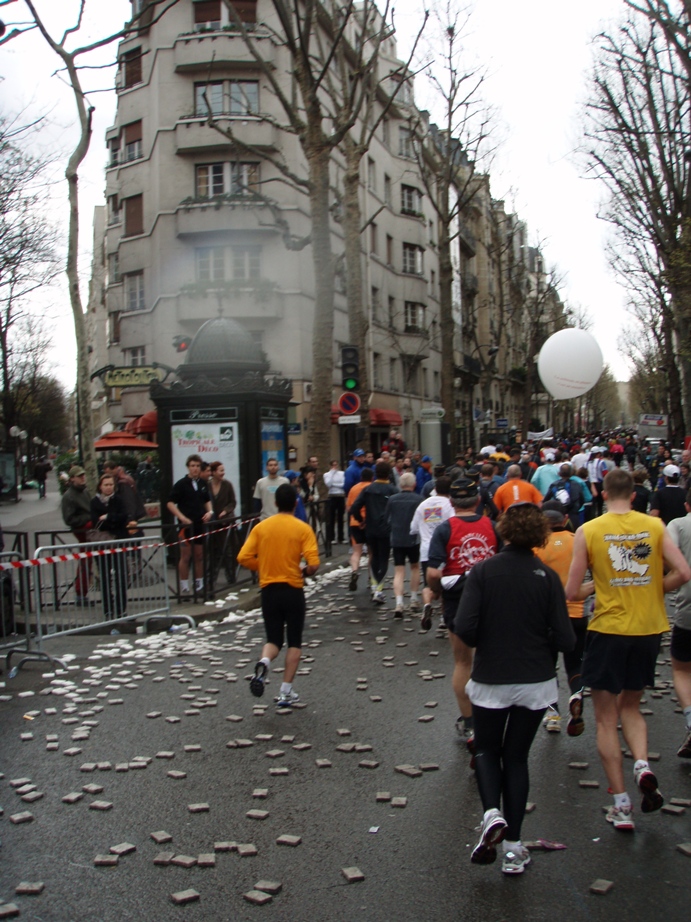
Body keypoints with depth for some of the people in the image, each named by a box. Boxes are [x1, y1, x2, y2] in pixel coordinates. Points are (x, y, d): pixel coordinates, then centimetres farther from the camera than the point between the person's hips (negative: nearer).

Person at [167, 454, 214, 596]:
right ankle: (184, 588, 8)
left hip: (200, 524, 5)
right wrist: (182, 517, -18)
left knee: (199, 556, 10)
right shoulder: (181, 484, -7)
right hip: (187, 524, -5)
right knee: (185, 556, 0)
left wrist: (209, 512, 3)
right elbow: (170, 504, -9)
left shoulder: (202, 484, 9)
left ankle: (199, 585, 20)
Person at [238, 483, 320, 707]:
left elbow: (243, 558, -5)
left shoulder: (261, 527, 0)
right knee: (294, 642, 13)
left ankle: (263, 662, -18)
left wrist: (264, 566, 11)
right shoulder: (302, 528, -7)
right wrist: (306, 572, 6)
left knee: (274, 639, 15)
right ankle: (286, 692, 11)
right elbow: (313, 563, -15)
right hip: (293, 590, -2)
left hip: (269, 590, 2)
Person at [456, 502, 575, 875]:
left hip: (490, 679, -1)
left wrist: (485, 644, 5)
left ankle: (492, 813, -6)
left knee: (486, 749, 19)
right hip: (536, 680, 2)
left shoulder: (483, 571, -11)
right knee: (517, 756, 16)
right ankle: (513, 847, 17)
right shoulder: (547, 576, -8)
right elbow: (564, 638, -10)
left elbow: (464, 628, -17)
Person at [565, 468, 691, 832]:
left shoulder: (588, 531, -7)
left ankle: (621, 805, 10)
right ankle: (642, 764, -2)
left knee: (606, 719, 9)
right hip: (649, 629, 3)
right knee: (630, 707, 23)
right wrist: (652, 589, 11)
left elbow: (572, 592, -8)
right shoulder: (654, 525, -1)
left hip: (608, 630, -3)